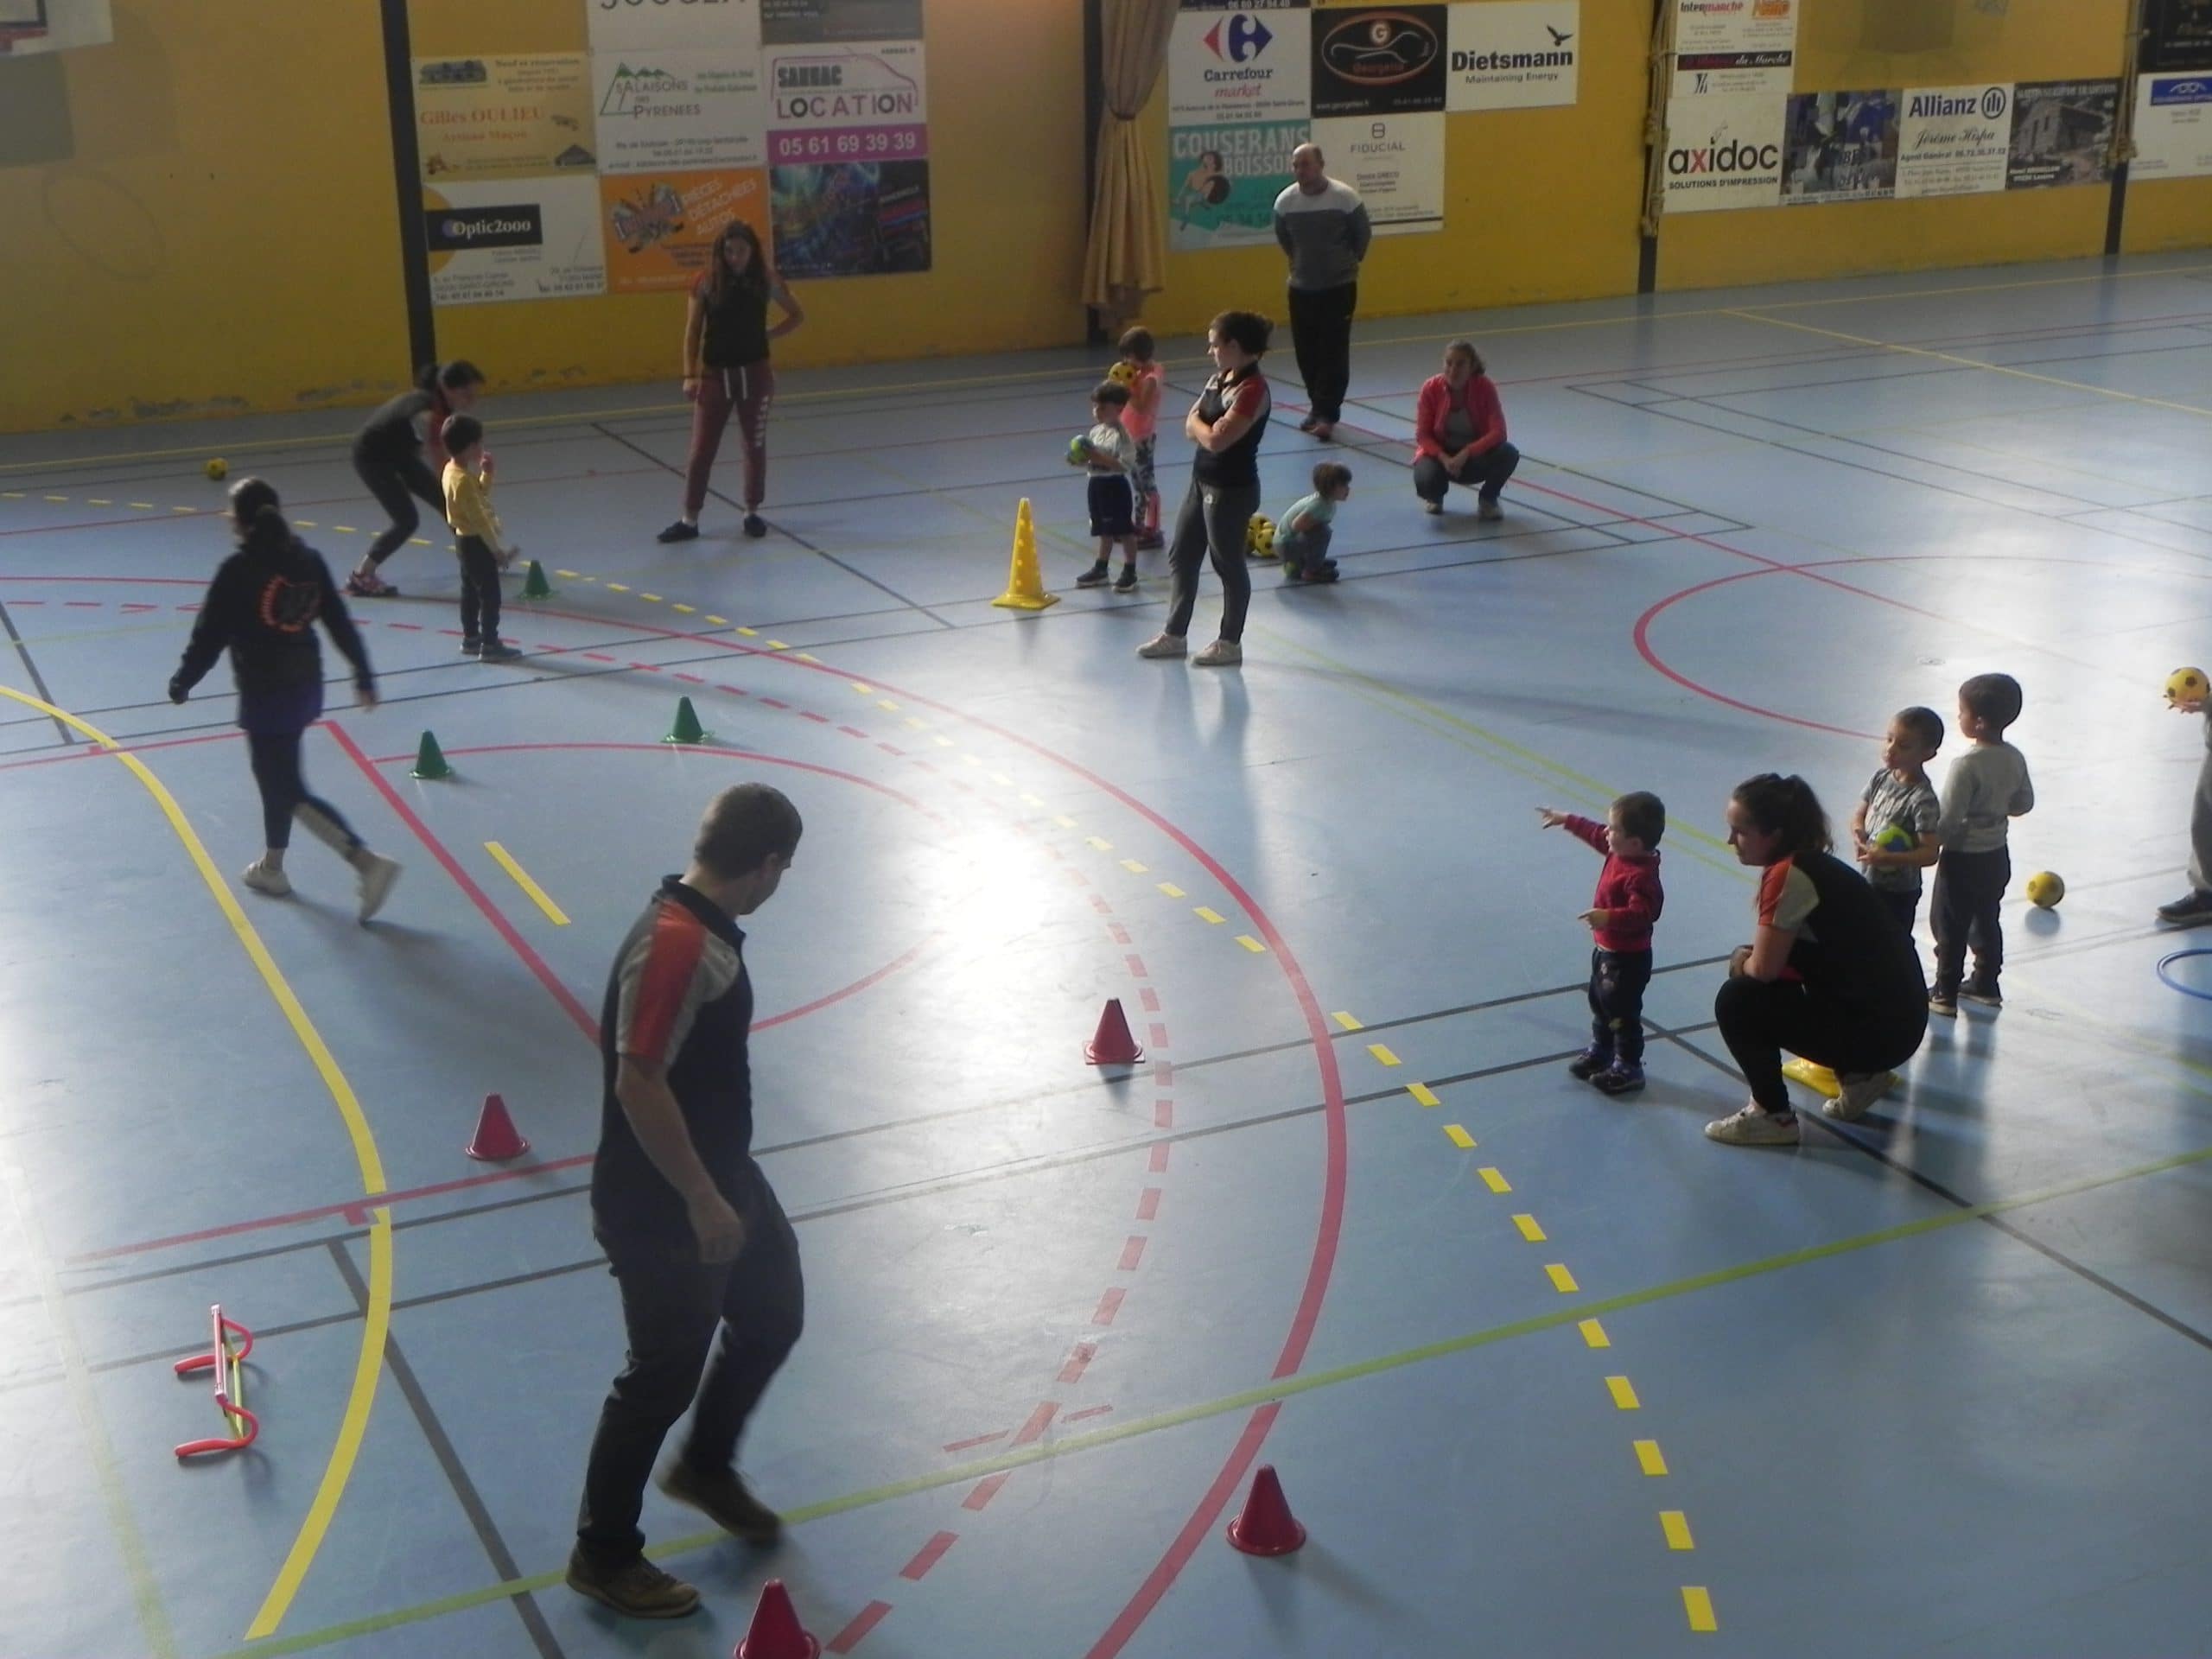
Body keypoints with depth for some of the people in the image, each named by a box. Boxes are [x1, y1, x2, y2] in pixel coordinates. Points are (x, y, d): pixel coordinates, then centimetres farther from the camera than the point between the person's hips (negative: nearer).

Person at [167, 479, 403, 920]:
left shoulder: (238, 571, -16)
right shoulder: (308, 560, 2)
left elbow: (209, 635, -12)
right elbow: (340, 622, 5)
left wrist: (182, 683, 2)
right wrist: (364, 676, 14)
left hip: (265, 694, -7)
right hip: (306, 686, 7)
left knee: (289, 789, 3)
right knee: (277, 777, 23)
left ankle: (369, 862, -1)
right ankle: (272, 866, 34)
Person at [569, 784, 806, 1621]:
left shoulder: (708, 929, 3)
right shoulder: (674, 946, -28)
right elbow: (638, 1084, -30)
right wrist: (702, 1201, -25)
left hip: (721, 1178, 10)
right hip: (661, 1211, -10)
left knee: (773, 1315, 23)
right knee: (665, 1374, 4)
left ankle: (705, 1466, 45)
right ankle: (604, 1556, 23)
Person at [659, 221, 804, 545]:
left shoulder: (765, 280, -3)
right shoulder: (707, 281, -6)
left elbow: (797, 315, 9)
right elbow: (692, 331, -3)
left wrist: (768, 335, -2)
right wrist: (690, 375, -9)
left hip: (754, 372, 1)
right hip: (715, 374, -1)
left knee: (755, 445, 8)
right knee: (701, 449, 0)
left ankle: (752, 513, 21)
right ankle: (689, 520, 6)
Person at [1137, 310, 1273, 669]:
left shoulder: (1252, 389, -22)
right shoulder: (1218, 379, 8)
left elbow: (1216, 439, -27)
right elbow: (1190, 427, 7)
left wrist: (1199, 424, -7)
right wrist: (1205, 427, -14)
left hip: (1231, 490, -10)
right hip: (1202, 482, 10)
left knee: (1228, 564, 3)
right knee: (1181, 558, 16)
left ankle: (1230, 644, 17)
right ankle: (1174, 634, 29)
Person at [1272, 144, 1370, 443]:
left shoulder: (1345, 197, -17)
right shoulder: (1285, 201, -8)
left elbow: (1363, 235, -1)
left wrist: (1347, 263, 8)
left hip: (1339, 287, -3)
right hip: (1301, 288, 3)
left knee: (1334, 352, -7)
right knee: (1306, 352, 8)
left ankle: (1328, 415, -5)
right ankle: (1317, 408, 24)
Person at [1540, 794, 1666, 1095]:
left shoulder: (1641, 875, -32)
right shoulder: (1620, 851, -3)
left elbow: (1642, 912, -41)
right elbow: (1594, 833, 15)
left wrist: (1609, 918, -52)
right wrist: (1566, 820, 24)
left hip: (1627, 959, -11)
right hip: (1605, 949, 11)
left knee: (1622, 1013, 3)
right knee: (1600, 1003, 26)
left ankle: (1628, 1068, 16)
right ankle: (1600, 1051, 44)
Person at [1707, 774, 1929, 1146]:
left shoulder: (1788, 875, -19)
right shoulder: (1810, 863, 9)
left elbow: (1763, 969, -18)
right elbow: (1772, 955, 19)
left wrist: (1741, 962, 2)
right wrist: (1747, 957, 1)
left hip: (1882, 1030, -9)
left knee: (1736, 1001, -11)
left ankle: (1773, 1115, 3)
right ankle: (1858, 1074, 25)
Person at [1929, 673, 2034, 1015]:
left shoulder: (1966, 766, -27)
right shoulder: (2015, 759, -5)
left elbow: (1949, 820, -25)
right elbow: (2024, 803, 7)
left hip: (1963, 858, -7)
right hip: (1997, 856, 7)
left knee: (1950, 926, 7)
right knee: (1987, 921, 22)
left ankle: (1945, 993, 16)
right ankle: (1986, 984, 33)